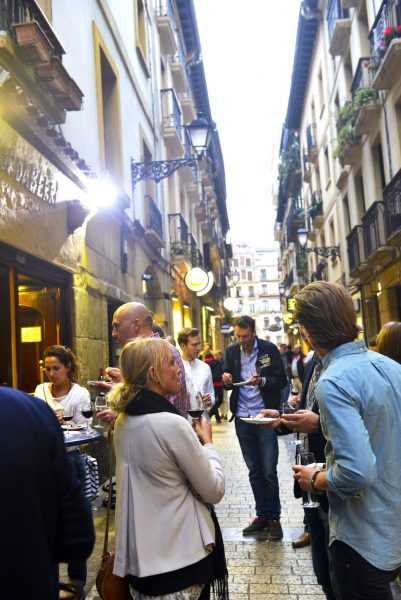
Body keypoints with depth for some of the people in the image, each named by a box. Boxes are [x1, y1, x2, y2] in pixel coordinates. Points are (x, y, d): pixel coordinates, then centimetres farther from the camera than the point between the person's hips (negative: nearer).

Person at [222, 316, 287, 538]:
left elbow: (282, 380, -6)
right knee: (254, 471, 12)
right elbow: (229, 383, 10)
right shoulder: (232, 351, 4)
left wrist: (262, 381, -24)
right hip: (242, 418, 4)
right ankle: (262, 516, 23)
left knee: (269, 471, 1)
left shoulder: (269, 349, -7)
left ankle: (273, 518, 15)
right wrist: (227, 380, -13)